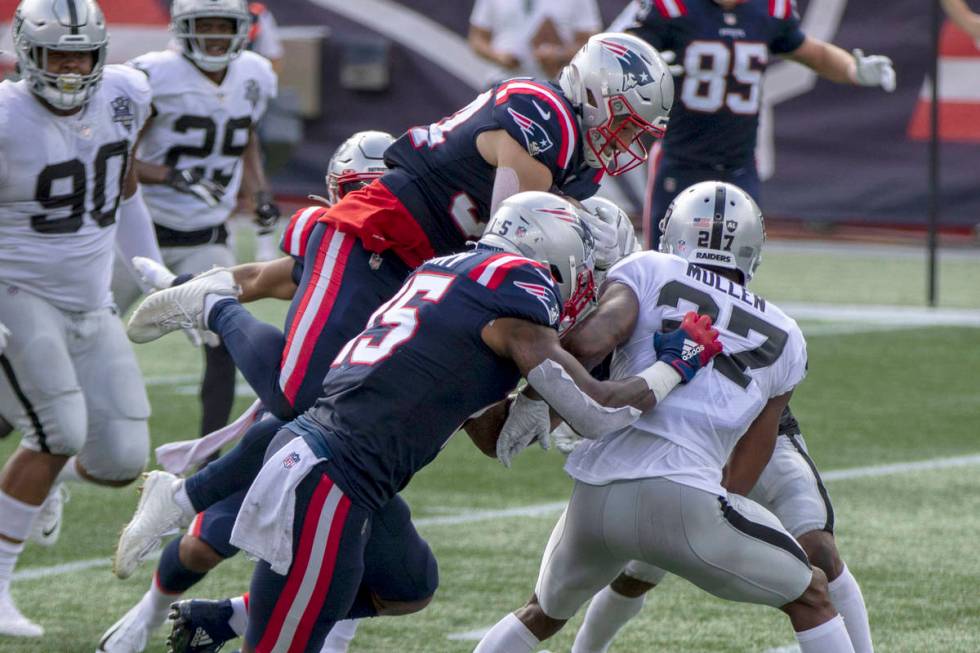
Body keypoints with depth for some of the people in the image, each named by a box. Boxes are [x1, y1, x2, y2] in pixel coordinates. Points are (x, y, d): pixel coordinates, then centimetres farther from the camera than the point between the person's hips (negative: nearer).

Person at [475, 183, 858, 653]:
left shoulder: (648, 272, 11)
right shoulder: (784, 338, 17)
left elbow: (593, 339, -9)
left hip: (595, 501, 1)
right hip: (684, 500, -1)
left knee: (545, 614, 30)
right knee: (810, 597, 21)